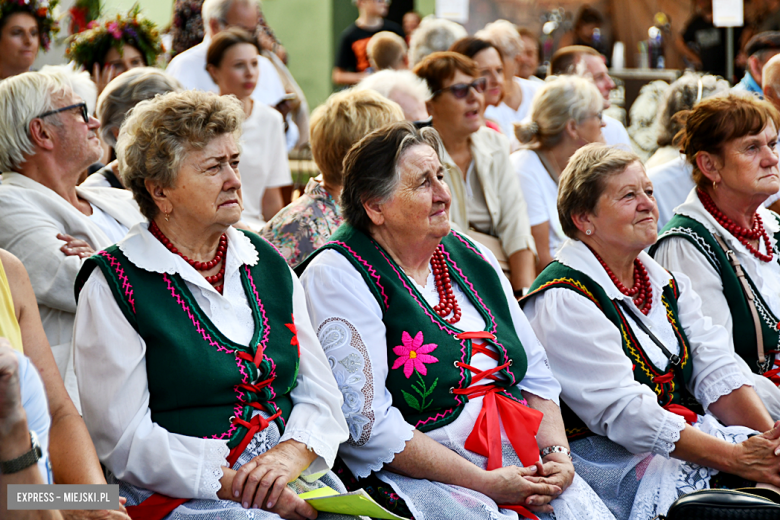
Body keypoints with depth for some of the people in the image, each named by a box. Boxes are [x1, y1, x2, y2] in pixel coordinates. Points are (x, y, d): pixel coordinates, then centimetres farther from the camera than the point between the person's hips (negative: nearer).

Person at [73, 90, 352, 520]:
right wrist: (232, 484, -16)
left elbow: (321, 394, 14)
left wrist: (290, 455, -7)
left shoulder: (267, 264, 16)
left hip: (294, 478, 6)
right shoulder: (114, 286, -2)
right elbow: (124, 440, -8)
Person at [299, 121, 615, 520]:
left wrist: (557, 453, -1)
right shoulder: (337, 275, -7)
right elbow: (369, 425, -15)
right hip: (416, 476, -6)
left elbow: (535, 373, 18)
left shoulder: (469, 255, 15)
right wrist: (485, 483, -16)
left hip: (522, 459, 6)